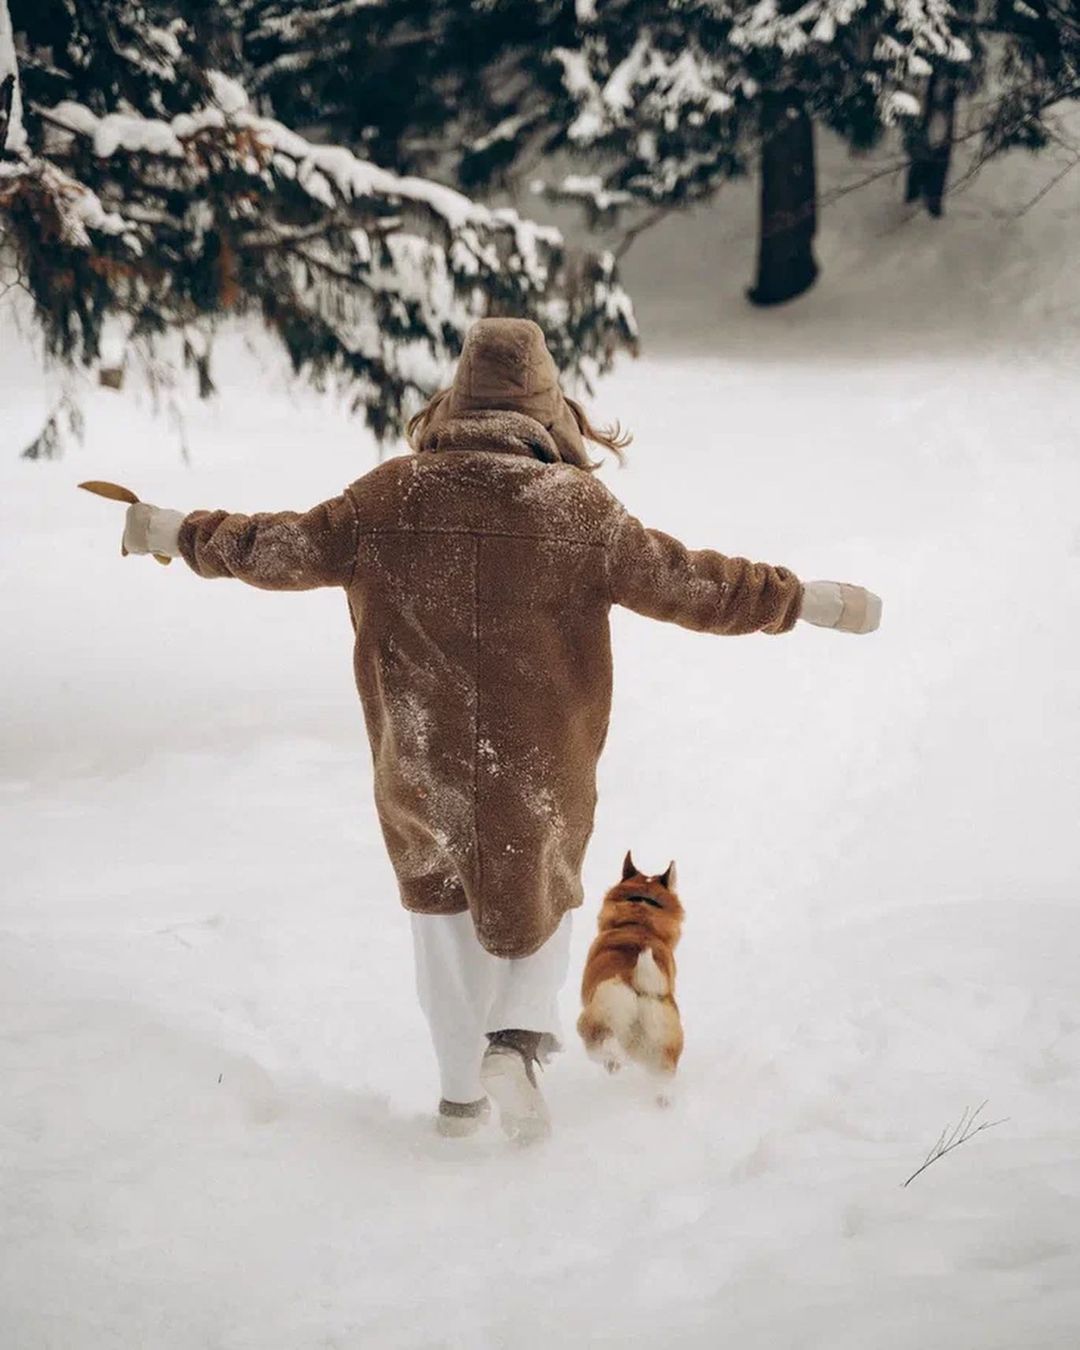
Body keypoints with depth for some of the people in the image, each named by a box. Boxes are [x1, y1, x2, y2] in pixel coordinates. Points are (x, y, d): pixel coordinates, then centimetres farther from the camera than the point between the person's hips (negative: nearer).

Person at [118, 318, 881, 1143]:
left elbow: (287, 549, -1)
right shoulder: (577, 504, -12)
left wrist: (176, 534, 15)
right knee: (541, 899, 21)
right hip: (540, 771, -1)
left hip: (420, 760, 2)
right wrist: (811, 602, -3)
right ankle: (519, 1036, -4)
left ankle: (461, 1091, 26)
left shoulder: (395, 494, -7)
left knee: (443, 906, 22)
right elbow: (684, 584, -12)